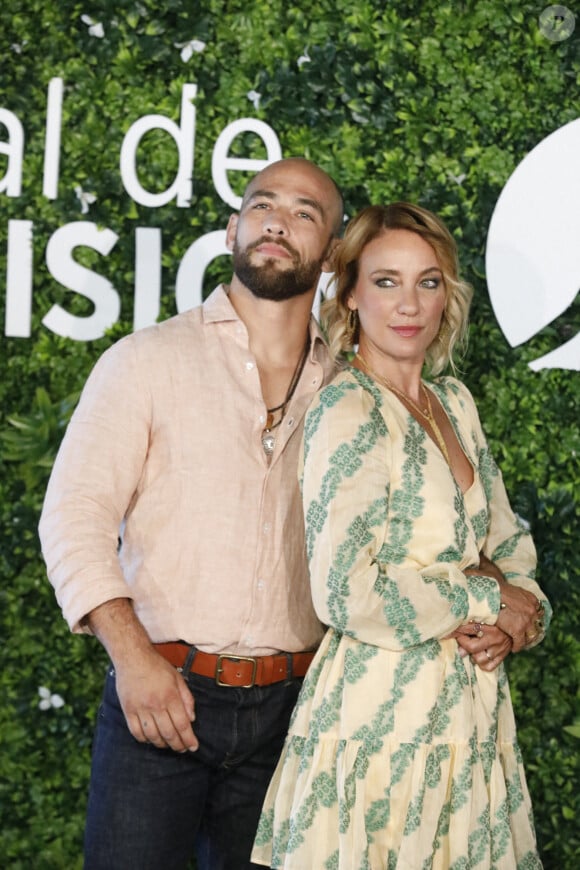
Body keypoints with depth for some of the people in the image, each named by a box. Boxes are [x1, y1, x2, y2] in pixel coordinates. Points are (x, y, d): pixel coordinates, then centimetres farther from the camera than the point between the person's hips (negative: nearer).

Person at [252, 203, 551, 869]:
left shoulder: (454, 401, 9)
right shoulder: (349, 411, -15)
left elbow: (507, 541, 17)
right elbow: (347, 595, -23)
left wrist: (520, 619, -4)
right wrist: (486, 600, -11)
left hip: (466, 706, 8)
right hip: (383, 708, -7)